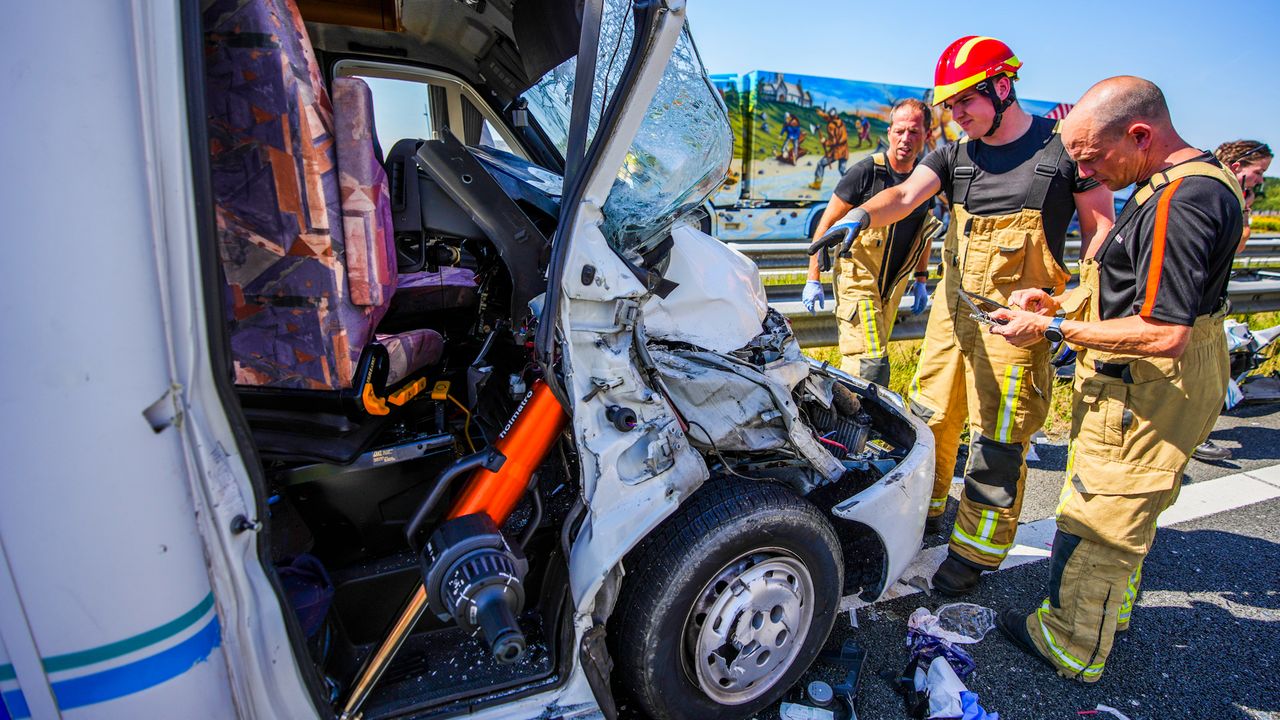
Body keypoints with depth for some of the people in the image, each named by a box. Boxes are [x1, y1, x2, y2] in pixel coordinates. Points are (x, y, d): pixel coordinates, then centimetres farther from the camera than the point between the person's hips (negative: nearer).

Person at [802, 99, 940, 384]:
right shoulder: (865, 172, -12)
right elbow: (826, 225, -9)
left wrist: (921, 279, 19)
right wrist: (813, 279, -11)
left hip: (893, 284, 6)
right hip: (857, 278, -6)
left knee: (873, 356, 13)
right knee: (871, 363, -14)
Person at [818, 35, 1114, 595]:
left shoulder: (1064, 147, -3)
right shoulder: (956, 156, 8)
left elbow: (1101, 230, -1)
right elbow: (906, 194, -9)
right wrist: (859, 216, -31)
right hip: (951, 305, 5)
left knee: (997, 443, 0)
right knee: (930, 417, 14)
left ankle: (973, 554, 16)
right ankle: (924, 513, 35)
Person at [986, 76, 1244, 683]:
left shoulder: (1183, 201, -25)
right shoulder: (1188, 181, 10)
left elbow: (1165, 333, -29)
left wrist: (1053, 329, -22)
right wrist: (1060, 303, 6)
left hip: (1144, 397, -11)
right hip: (1139, 389, 11)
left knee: (1094, 523, 4)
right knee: (1124, 511, 26)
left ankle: (1072, 647, 22)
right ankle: (1111, 609, 47)